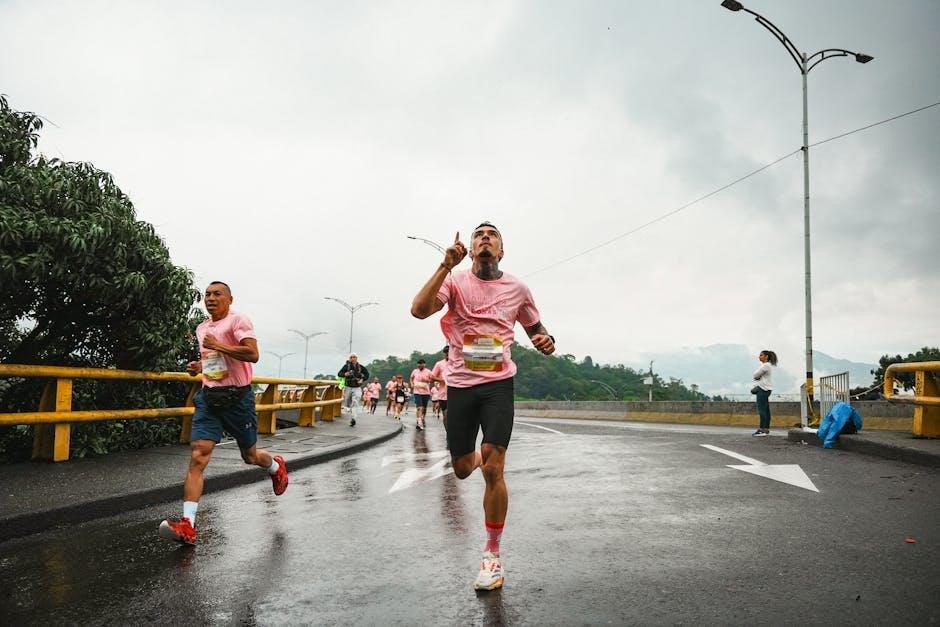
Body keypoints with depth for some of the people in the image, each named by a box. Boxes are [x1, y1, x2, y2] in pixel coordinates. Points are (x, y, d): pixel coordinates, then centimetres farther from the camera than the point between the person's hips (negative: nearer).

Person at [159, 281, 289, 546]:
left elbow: (252, 354, -22)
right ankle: (187, 525, -15)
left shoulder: (238, 320, -9)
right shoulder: (201, 328, 15)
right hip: (209, 397, 5)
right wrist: (199, 367, 11)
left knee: (250, 456, 12)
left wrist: (218, 346, -22)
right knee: (197, 457, -11)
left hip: (237, 397, -5)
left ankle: (276, 466, 48)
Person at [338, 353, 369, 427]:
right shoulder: (346, 366, -5)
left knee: (355, 402, -21)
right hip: (348, 387, 1)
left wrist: (362, 379, -6)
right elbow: (339, 374, -10)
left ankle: (353, 418, -31)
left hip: (357, 388, -1)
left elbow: (367, 374, 11)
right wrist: (345, 374, -30)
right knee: (348, 404, 12)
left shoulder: (360, 367, -2)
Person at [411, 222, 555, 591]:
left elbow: (536, 330, 17)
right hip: (460, 384, 1)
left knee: (493, 470, -11)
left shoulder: (517, 289, 5)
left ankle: (492, 556, 4)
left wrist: (545, 341, -7)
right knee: (461, 469, 11)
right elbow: (419, 310, -19)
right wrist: (446, 265, -23)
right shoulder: (455, 281, -1)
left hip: (498, 383, -1)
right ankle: (477, 456, 51)